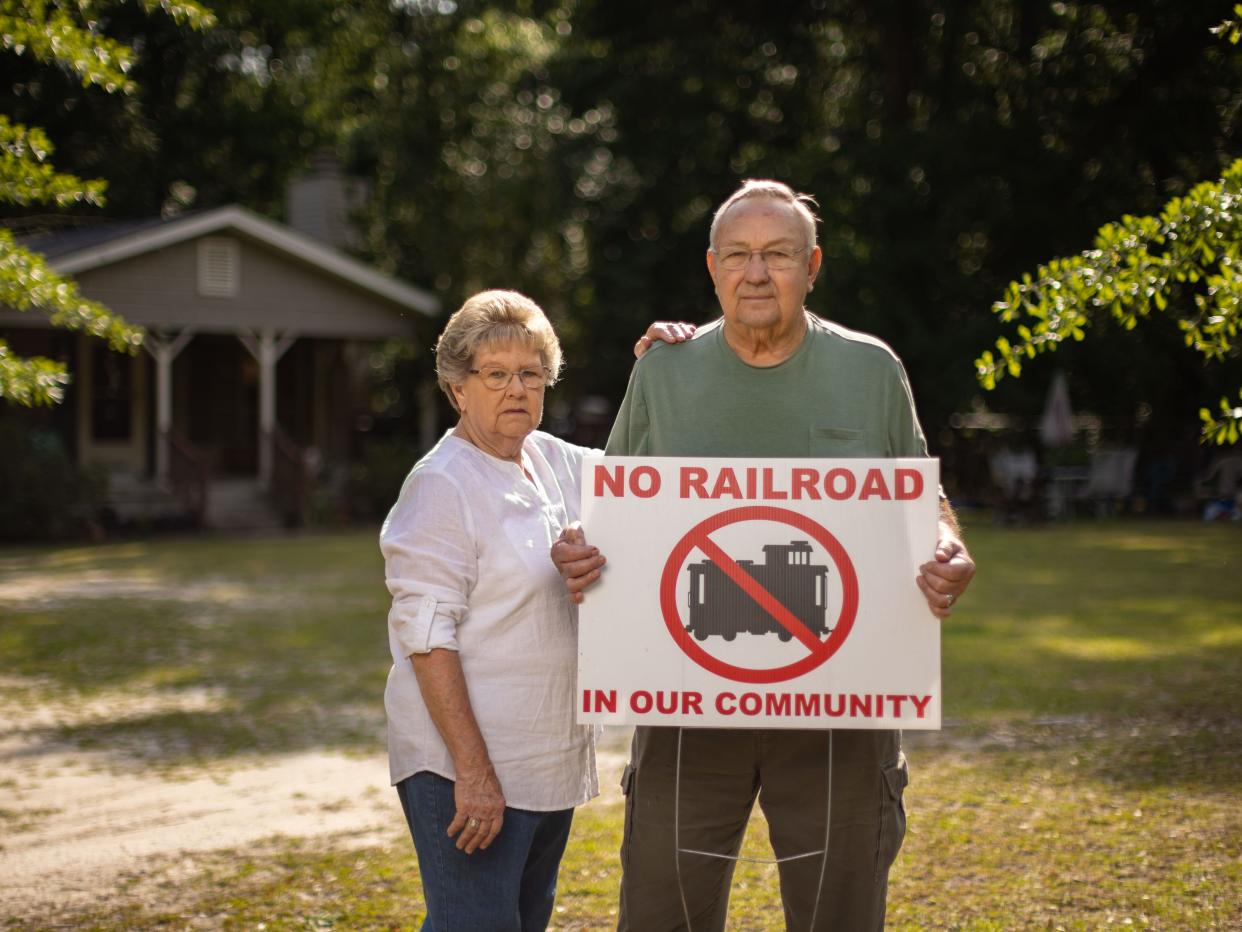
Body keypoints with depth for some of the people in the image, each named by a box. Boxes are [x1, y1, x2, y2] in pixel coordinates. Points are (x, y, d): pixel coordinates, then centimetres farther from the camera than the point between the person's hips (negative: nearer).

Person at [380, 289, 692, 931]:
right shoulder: (441, 485, -12)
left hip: (551, 765, 8)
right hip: (467, 765, -8)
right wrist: (472, 772, -23)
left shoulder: (553, 462, 11)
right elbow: (427, 639, -17)